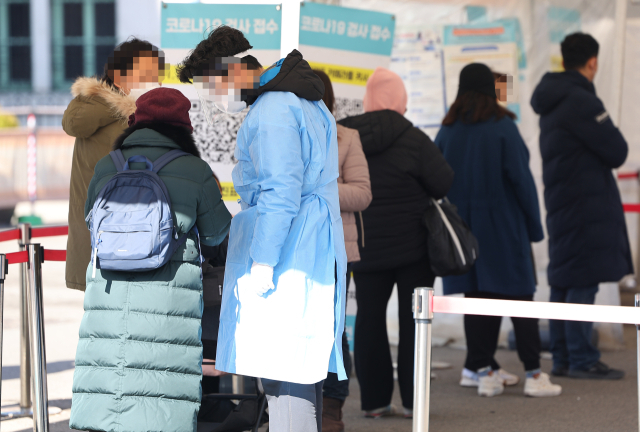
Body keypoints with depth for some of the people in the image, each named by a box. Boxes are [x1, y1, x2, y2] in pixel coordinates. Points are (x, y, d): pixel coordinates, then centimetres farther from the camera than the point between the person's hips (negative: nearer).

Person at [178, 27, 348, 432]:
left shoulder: (273, 110, -13)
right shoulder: (306, 102, 19)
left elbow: (281, 193, -20)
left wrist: (262, 261, -19)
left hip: (286, 250, -10)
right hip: (314, 248, 10)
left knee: (284, 367, -11)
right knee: (302, 363, 11)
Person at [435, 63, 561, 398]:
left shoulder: (447, 131, 3)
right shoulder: (503, 128, -8)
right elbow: (520, 178, -11)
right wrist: (534, 225, -4)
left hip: (463, 226, 4)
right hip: (503, 226, -4)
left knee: (476, 296, 7)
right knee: (518, 296, 0)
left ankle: (483, 371, 7)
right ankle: (533, 373, -2)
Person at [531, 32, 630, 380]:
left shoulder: (551, 102, 14)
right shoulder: (581, 101, -16)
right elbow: (617, 152, -13)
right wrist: (613, 147, 7)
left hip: (560, 203, 10)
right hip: (586, 204, -10)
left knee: (563, 282, 11)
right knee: (582, 283, -7)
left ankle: (562, 358, 15)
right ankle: (581, 360, -6)